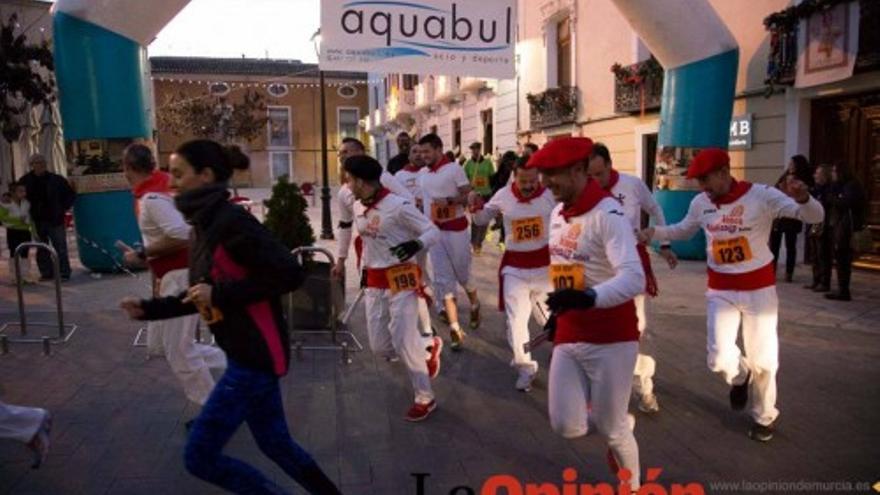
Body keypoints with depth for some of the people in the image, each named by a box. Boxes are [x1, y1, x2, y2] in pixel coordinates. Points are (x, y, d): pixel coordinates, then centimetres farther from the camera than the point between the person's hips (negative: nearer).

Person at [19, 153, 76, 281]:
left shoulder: (56, 180, -4)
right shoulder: (26, 180, 2)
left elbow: (71, 195, 5)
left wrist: (63, 208, -2)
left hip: (55, 220, -3)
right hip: (37, 221, 3)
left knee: (60, 248, -1)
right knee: (42, 249, 10)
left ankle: (64, 273, 5)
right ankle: (46, 273, 19)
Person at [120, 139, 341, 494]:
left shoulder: (230, 220, -19)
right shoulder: (204, 224, 9)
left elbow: (290, 274, -25)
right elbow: (202, 297, 20)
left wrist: (221, 294, -21)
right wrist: (149, 308, 12)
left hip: (255, 354, -9)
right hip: (245, 353, 9)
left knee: (199, 456, 2)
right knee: (275, 442, 21)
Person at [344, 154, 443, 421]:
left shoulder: (398, 206, -18)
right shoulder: (358, 208, 6)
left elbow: (433, 231, -13)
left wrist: (416, 244, -32)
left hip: (401, 281, -8)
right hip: (374, 283, 8)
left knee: (403, 343, -8)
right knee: (379, 346, 9)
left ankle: (425, 399, 12)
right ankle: (430, 345, 33)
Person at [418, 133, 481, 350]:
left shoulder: (454, 169, -8)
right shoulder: (424, 174, 11)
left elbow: (469, 196, -12)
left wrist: (449, 200, -25)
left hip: (455, 228, -5)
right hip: (434, 230, 5)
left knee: (462, 273, 8)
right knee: (443, 278, 0)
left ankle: (474, 305, 40)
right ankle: (455, 328, 3)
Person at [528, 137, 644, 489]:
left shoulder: (607, 214, -18)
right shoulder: (557, 213, 7)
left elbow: (634, 279, -30)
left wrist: (588, 298, -45)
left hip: (611, 339, -6)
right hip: (568, 337, 7)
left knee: (612, 430, 5)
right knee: (566, 427, 4)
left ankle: (631, 487, 34)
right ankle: (618, 422, 36)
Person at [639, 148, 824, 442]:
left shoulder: (762, 196, -17)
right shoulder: (700, 203, -4)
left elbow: (814, 217, -21)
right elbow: (685, 230, 16)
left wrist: (803, 199, -44)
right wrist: (655, 233, -2)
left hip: (758, 289, -2)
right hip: (721, 291, 3)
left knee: (762, 360, 8)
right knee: (719, 359, -4)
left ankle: (764, 416, 35)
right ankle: (740, 377, 34)